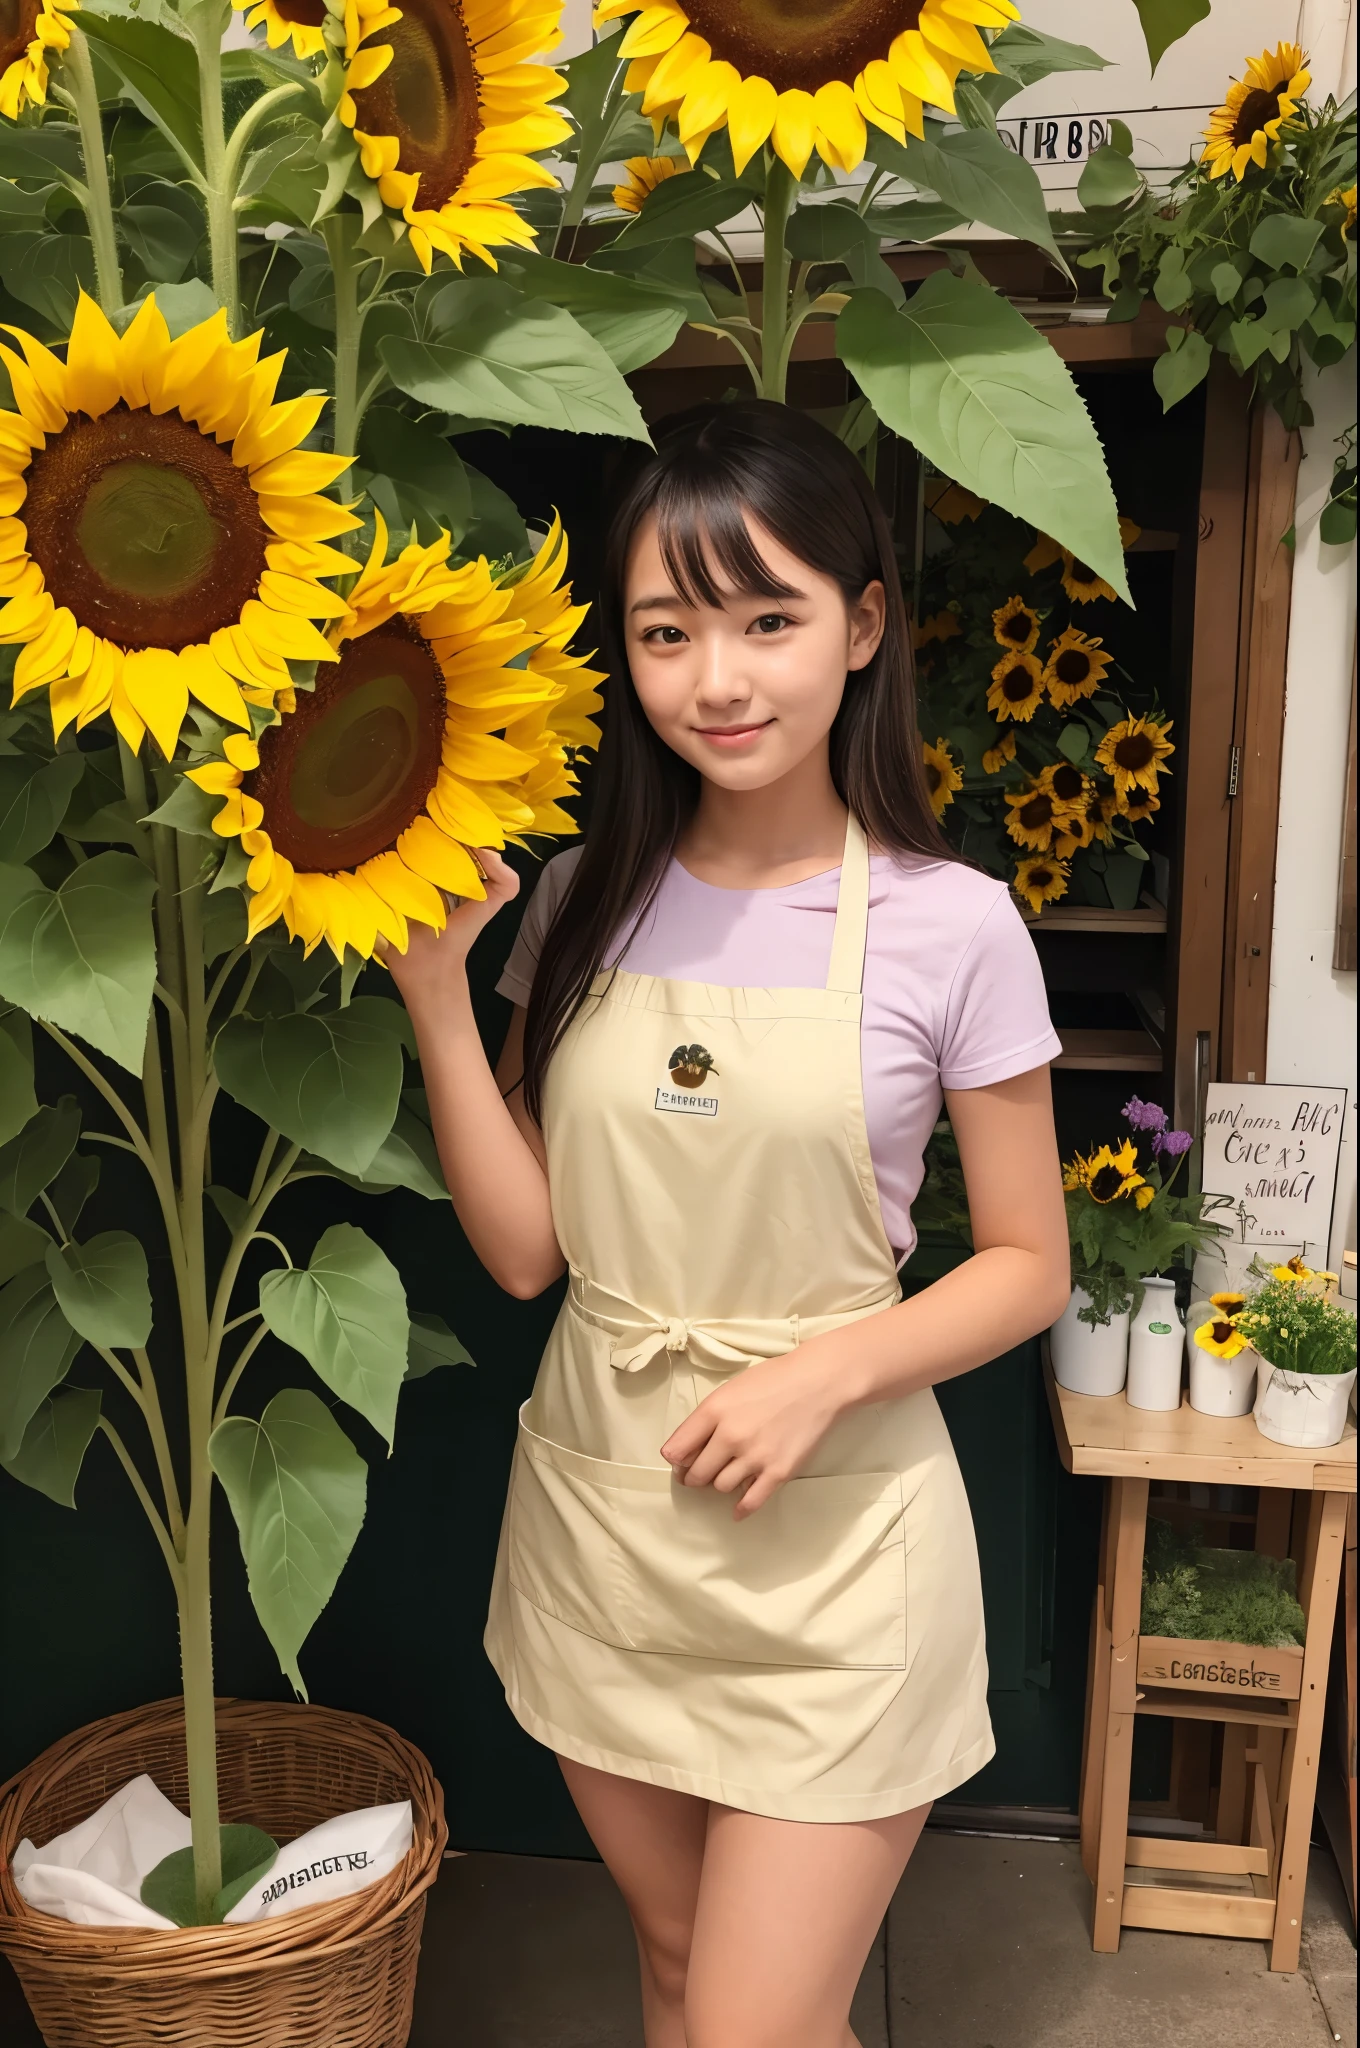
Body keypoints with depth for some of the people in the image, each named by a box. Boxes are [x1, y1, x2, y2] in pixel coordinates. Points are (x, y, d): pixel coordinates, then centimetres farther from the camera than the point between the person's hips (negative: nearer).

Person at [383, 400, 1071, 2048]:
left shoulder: (949, 926, -11)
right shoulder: (584, 903, -1)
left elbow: (1027, 1267, -3)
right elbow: (522, 1249, -4)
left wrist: (828, 1370, -19)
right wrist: (432, 985, -12)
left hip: (830, 1535, -4)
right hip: (596, 1514, 4)